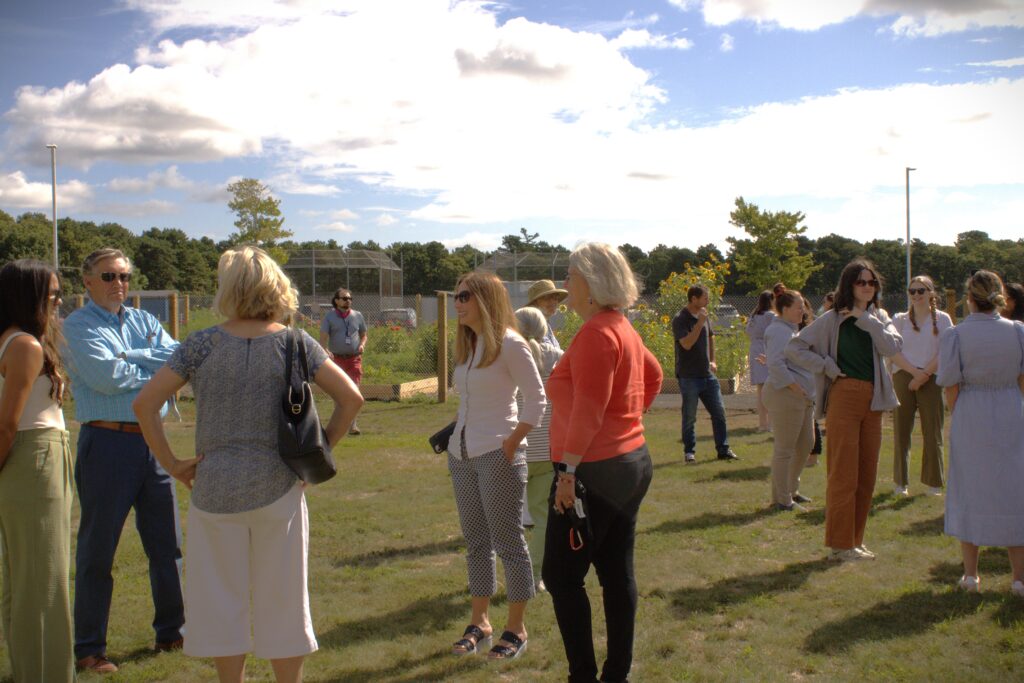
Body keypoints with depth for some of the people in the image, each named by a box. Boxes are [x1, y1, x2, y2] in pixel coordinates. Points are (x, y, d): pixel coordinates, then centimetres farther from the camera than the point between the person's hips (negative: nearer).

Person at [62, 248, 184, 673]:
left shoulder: (145, 322, 14)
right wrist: (155, 368, -5)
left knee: (168, 544, 13)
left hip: (153, 440, 6)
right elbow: (106, 377, -18)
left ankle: (171, 631, 28)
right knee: (97, 550, 3)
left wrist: (128, 359, -13)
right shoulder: (77, 327, -3)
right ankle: (89, 648, 16)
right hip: (107, 443, -5)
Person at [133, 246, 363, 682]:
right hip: (279, 488, 1)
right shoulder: (295, 343, -2)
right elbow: (351, 397, -5)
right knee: (282, 597, 12)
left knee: (223, 598, 13)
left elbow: (144, 404, -8)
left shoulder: (203, 345, -4)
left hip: (216, 489, -1)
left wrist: (172, 464, -2)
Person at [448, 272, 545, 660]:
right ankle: (480, 622, 25)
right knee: (476, 542, 14)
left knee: (509, 543, 2)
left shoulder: (509, 343, -11)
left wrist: (511, 444, -13)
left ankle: (516, 629, 14)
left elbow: (536, 401, -11)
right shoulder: (465, 344, 10)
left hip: (498, 456, -7)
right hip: (462, 455, 8)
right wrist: (459, 440, 9)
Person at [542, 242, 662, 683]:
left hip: (596, 470, -10)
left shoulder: (596, 333, -16)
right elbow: (653, 375, 29)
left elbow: (588, 408, -24)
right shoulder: (623, 328, 14)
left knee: (562, 575, -3)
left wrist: (569, 470, -24)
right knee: (617, 573, 13)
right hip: (632, 462, 10)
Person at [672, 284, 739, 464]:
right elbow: (687, 344, -25)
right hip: (689, 376, -7)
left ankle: (723, 449, 14)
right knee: (689, 417, 3)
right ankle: (689, 452, 14)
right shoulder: (680, 320, -13)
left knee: (719, 412, 6)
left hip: (707, 374, 7)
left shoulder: (704, 316, 9)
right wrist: (700, 323, -25)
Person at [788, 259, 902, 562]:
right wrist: (828, 366, -9)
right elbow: (794, 347, -6)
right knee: (843, 472, -4)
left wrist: (865, 319, -11)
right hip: (844, 397, -5)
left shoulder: (879, 317, 11)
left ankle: (855, 540, 20)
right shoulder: (832, 319, -3)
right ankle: (839, 544, 2)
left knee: (866, 474, 9)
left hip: (873, 400, 6)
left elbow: (893, 347, -8)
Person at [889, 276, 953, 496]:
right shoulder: (900, 319, 9)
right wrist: (914, 371, -13)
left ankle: (933, 483, 10)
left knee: (932, 433, 0)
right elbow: (893, 352, 1)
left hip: (932, 378, -1)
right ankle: (900, 482, 8)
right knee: (901, 432, 1)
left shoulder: (942, 319, 6)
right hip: (903, 377, 1)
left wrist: (924, 375, -12)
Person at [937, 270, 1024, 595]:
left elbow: (951, 387, -8)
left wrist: (958, 419, 7)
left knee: (970, 493, 9)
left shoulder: (954, 335, -8)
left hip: (970, 421, -1)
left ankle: (970, 575, 14)